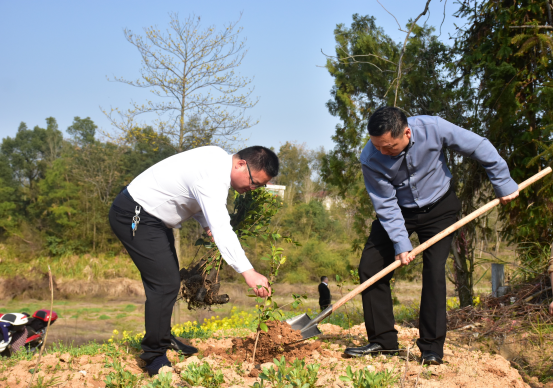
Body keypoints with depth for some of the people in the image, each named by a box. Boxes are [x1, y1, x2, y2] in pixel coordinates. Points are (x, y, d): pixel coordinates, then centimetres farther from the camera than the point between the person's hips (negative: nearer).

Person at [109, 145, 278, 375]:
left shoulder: (219, 159, 2)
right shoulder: (213, 178, -29)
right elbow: (222, 230, -39)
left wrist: (206, 225, -5)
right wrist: (248, 273, -45)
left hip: (151, 215, 11)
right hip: (133, 217, -11)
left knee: (169, 279, 19)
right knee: (166, 283, -15)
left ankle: (163, 339, 33)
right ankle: (155, 357, -7)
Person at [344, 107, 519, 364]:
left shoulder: (432, 128, -29)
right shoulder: (370, 159, -26)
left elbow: (480, 147, -16)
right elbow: (386, 204, -17)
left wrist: (503, 183, -10)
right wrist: (400, 243, -23)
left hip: (438, 208, -1)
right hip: (398, 211, 2)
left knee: (434, 271, -14)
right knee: (369, 267, -7)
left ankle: (432, 347, -5)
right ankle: (383, 340, 3)